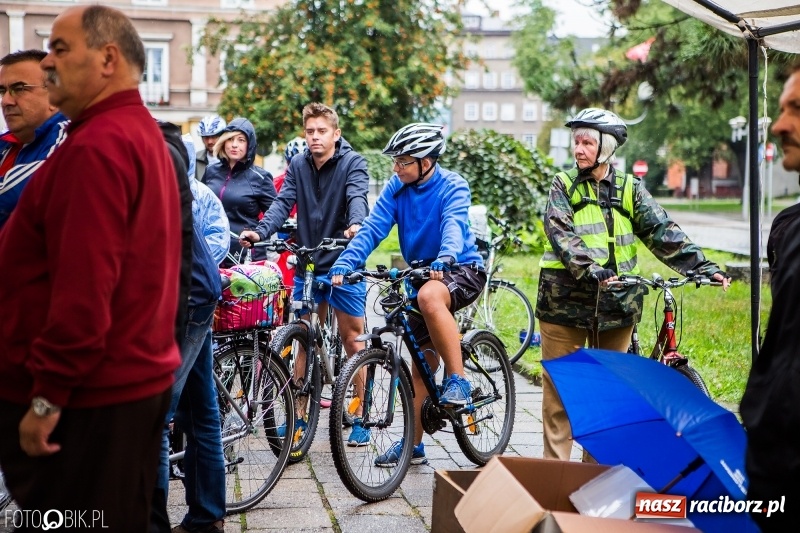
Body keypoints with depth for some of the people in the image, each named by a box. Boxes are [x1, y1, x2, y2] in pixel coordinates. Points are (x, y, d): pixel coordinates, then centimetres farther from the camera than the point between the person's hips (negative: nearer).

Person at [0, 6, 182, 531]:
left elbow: (83, 285, -25)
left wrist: (47, 394, -20)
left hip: (87, 396, -10)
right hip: (135, 379, 10)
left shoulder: (96, 145, -18)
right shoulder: (142, 133, 16)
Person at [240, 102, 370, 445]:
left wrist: (356, 224, -45)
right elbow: (283, 202, -5)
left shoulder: (352, 162, -6)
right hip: (307, 263, 4)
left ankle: (361, 417, 10)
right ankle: (299, 415, 18)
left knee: (352, 339, 2)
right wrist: (261, 231, -23)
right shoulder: (298, 165, 5)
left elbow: (357, 196, -23)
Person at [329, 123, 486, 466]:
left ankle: (459, 380, -28)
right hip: (421, 274, 6)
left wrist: (444, 259, -52)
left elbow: (453, 224, -32)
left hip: (463, 271, -6)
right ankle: (413, 444, 17)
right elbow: (373, 228, -10)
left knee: (429, 296, -39)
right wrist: (343, 264, -25)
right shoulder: (397, 187, -2)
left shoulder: (452, 186, -14)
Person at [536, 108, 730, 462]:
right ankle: (555, 465, 9)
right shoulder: (564, 186, 3)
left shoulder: (629, 189, 7)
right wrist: (591, 270, -29)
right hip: (566, 300, -2)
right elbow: (561, 235, -12)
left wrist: (702, 266, -15)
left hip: (616, 304, 2)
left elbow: (661, 231, -1)